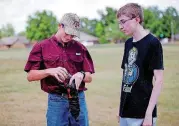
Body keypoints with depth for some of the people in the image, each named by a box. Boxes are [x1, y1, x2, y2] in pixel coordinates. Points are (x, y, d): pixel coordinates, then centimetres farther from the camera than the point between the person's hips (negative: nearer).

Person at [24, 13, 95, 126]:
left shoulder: (80, 48, 7)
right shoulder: (42, 47, 1)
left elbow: (89, 77, 7)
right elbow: (30, 76, -1)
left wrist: (81, 75, -16)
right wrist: (49, 71, -18)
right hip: (56, 101, -2)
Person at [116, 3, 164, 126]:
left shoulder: (152, 43, -11)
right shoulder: (128, 43, 9)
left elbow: (159, 80, -13)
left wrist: (149, 113, -16)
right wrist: (121, 107, 13)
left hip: (142, 113, -6)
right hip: (126, 111, 6)